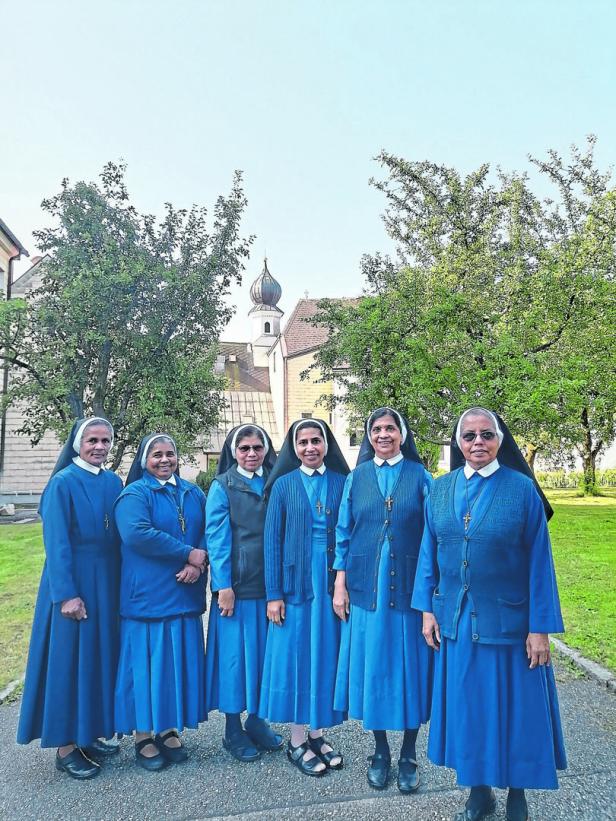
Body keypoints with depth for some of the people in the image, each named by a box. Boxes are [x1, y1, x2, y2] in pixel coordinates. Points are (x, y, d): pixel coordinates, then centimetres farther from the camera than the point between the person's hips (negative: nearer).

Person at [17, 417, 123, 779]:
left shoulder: (114, 482, 6)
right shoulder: (63, 483, -11)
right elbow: (56, 543, -14)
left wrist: (121, 584, 7)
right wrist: (67, 594, -17)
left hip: (107, 583, 6)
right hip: (72, 583, -6)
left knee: (99, 658, 14)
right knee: (69, 659, 3)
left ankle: (87, 734, 29)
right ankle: (65, 747, 17)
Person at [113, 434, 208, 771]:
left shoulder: (194, 494, 12)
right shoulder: (134, 494, -5)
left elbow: (208, 534, 8)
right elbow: (136, 533, -21)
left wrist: (198, 564, -12)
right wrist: (188, 553, -19)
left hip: (185, 595, 5)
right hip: (147, 595, -5)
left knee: (178, 662, 10)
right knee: (148, 663, 2)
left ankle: (170, 730, 25)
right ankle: (143, 737, 18)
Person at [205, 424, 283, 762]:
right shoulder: (222, 486, -2)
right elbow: (216, 537, -7)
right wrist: (223, 586, -12)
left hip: (269, 584, 4)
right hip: (235, 584, -3)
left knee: (264, 651, 11)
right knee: (235, 653, 4)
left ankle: (256, 719, 28)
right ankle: (232, 730, 19)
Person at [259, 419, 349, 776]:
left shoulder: (342, 483, 4)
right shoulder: (283, 485, 1)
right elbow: (272, 541, -1)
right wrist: (274, 594, -5)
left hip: (332, 583, 2)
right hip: (296, 583, -1)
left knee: (326, 656, 9)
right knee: (296, 656, 5)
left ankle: (318, 734, 26)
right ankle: (297, 741, 20)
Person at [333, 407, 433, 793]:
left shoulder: (420, 476, 1)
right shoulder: (357, 477, 5)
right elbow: (344, 534, 6)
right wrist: (340, 585, 1)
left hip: (409, 587, -1)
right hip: (365, 587, 1)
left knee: (408, 666, 6)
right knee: (372, 666, 8)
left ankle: (409, 754, 24)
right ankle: (380, 751, 26)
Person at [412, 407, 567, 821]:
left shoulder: (522, 488, -9)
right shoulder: (441, 488, 1)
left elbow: (539, 561, -8)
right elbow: (429, 551, 6)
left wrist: (541, 628, -9)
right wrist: (428, 609, 3)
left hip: (509, 621, -3)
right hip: (456, 620, 3)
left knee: (513, 709, 10)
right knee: (467, 706, 14)